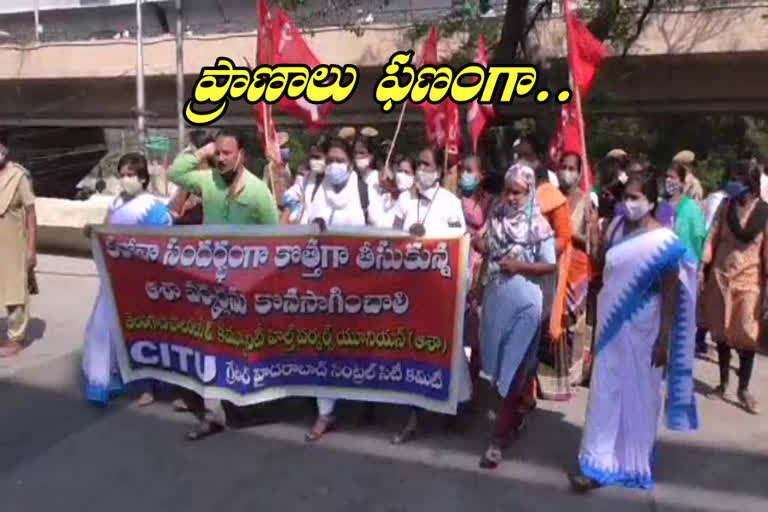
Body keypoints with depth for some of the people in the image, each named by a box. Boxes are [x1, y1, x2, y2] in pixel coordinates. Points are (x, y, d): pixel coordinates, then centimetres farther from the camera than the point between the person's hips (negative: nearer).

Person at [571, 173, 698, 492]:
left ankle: (631, 461, 24)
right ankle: (602, 461, 23)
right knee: (606, 393, 10)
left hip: (640, 330, -5)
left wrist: (664, 340, -14)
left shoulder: (664, 242, -14)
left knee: (637, 396, 9)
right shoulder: (616, 228, 2)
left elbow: (670, 295, -13)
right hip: (611, 325, 5)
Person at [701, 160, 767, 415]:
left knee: (747, 336, -1)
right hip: (720, 277, 2)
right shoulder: (725, 206, 0)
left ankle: (744, 389, 12)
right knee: (722, 333, 9)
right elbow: (713, 239, -1)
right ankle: (723, 384, 22)